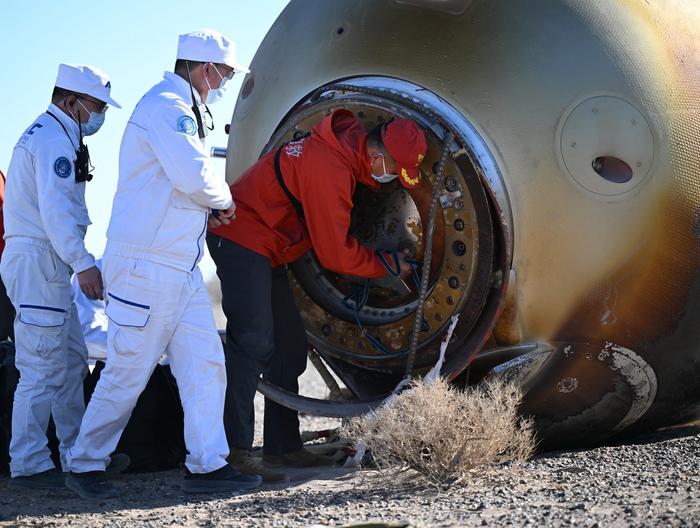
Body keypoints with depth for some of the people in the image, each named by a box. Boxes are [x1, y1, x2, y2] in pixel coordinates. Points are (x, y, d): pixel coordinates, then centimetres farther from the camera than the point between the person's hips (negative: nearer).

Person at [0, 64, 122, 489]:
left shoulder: (52, 135, 22)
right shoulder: (54, 139, -12)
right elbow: (55, 208, -22)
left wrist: (76, 262, 17)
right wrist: (83, 263, -26)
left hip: (48, 264, 11)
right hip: (38, 262, -11)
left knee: (72, 362, 15)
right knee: (44, 369, -9)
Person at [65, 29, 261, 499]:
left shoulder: (184, 111, 19)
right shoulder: (166, 107, -14)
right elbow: (194, 176, -25)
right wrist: (224, 198, -7)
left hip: (181, 268, 10)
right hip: (145, 266, -10)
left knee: (205, 366, 5)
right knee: (128, 373, -2)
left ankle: (208, 465, 8)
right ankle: (85, 465, 11)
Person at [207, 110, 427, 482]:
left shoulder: (347, 142, 3)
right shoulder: (330, 170, -27)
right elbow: (335, 254, -19)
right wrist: (389, 265, -5)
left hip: (265, 248, 11)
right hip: (241, 238, -11)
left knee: (288, 344, 11)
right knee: (253, 342, -18)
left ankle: (283, 446, 16)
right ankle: (234, 451, -20)